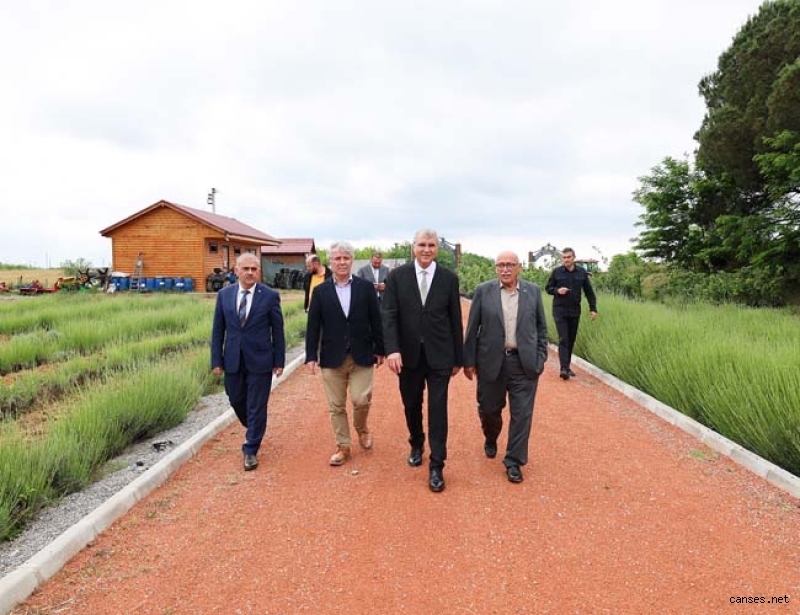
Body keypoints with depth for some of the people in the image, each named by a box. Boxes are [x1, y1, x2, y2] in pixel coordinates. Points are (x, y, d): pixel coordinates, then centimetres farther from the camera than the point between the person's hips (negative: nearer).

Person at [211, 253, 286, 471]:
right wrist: (216, 360, 1)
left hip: (260, 361, -3)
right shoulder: (224, 294, 3)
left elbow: (277, 331, -3)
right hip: (233, 360, 4)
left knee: (256, 406, 3)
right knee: (236, 401, 17)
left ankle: (251, 450, 17)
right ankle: (254, 432, 44)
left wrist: (279, 361, -3)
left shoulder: (270, 296, -6)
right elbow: (218, 330, 6)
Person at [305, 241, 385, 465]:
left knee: (361, 400, -5)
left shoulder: (366, 287, 1)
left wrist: (379, 349, 3)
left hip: (362, 355, -1)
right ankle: (343, 446, 24)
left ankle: (361, 428, 28)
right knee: (336, 405, 8)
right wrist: (311, 355, -3)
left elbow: (375, 320, 3)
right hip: (332, 357, 1)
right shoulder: (320, 291, 2)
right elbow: (313, 326, 2)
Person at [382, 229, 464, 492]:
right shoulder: (396, 276, -2)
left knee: (437, 409, 0)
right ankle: (416, 445, 42)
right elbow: (389, 315, -7)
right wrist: (392, 349, -21)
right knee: (412, 406, 16)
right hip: (408, 354, 1)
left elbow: (455, 320, 2)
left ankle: (437, 467, 12)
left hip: (438, 355, -1)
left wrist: (459, 358, 4)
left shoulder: (449, 278, -2)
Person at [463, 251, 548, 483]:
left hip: (524, 363, 0)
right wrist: (469, 360, -1)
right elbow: (472, 328, 0)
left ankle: (514, 461, 18)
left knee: (522, 414, 3)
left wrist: (540, 358, 1)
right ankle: (490, 440, 44)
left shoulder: (533, 291, 2)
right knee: (489, 409, 14)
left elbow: (541, 327, 7)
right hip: (492, 361, 0)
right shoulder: (483, 290, -2)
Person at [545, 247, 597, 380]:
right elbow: (548, 288, 6)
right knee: (563, 339, -10)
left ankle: (567, 366, 21)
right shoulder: (556, 272, -2)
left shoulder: (582, 272, 4)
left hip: (575, 311, 3)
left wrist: (593, 308, 3)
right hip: (560, 311, -3)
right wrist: (557, 290, -15)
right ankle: (563, 369, -13)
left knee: (571, 340, 9)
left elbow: (589, 292, 8)